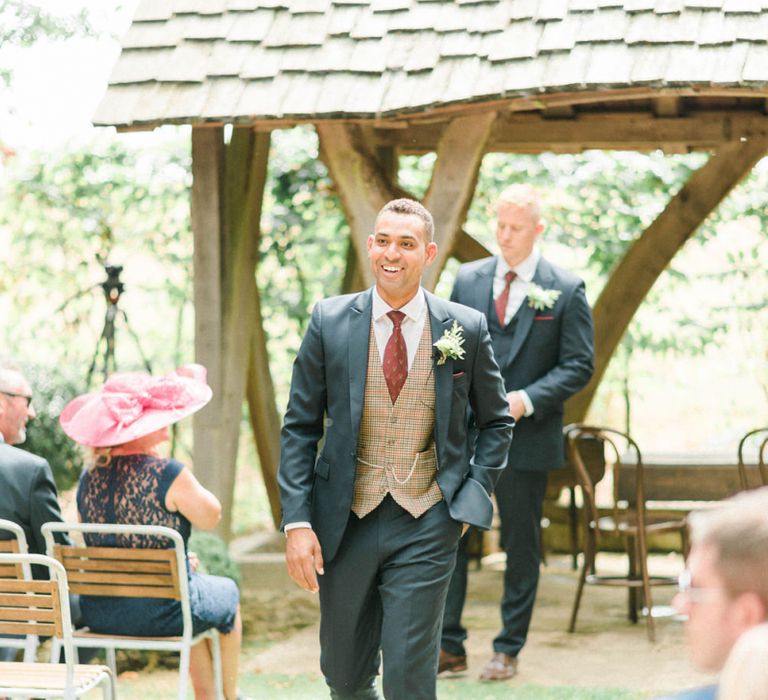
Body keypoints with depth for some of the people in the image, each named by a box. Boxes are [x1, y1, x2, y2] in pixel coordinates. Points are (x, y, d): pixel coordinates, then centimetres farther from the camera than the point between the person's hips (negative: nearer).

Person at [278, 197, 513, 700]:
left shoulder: (466, 328, -2)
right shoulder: (330, 322, -2)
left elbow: (497, 422, 11)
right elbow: (299, 427, 1)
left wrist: (472, 498, -2)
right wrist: (297, 521, -7)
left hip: (426, 526, -1)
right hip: (345, 524, 1)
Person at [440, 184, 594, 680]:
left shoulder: (566, 290, -3)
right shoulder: (468, 279, 6)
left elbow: (579, 366, -5)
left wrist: (525, 399, -17)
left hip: (526, 438, -3)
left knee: (522, 546, 7)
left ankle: (509, 650, 17)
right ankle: (449, 646, 9)